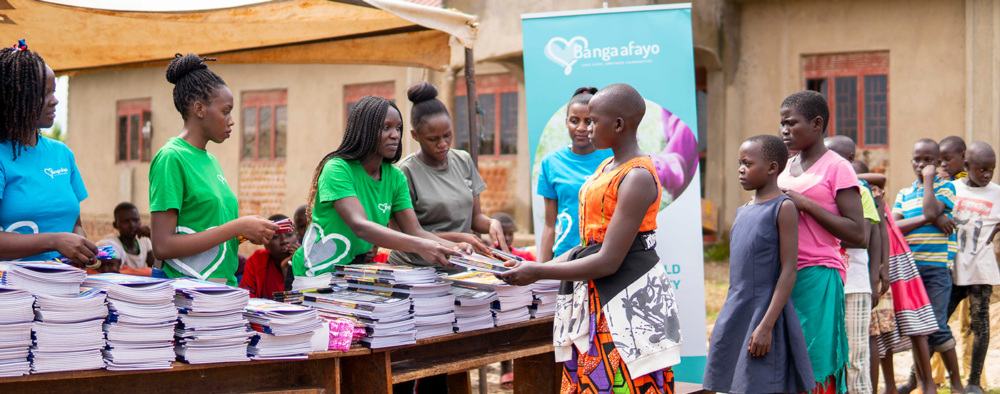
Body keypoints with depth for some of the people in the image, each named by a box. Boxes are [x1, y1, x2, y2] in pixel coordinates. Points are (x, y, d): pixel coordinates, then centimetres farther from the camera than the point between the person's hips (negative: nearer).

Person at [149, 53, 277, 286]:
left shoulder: (211, 160, 14)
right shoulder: (171, 158, -8)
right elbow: (162, 247, -16)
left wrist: (246, 232, 3)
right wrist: (236, 227, -15)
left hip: (223, 291, 7)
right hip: (188, 293, -7)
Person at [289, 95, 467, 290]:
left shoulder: (395, 177, 6)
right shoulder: (337, 169, -15)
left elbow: (414, 231, 1)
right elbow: (360, 226, -28)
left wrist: (454, 247, -19)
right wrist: (419, 246, -40)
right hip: (318, 276, -6)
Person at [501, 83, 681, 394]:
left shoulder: (637, 177, -16)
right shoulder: (607, 167, 13)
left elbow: (608, 261, -20)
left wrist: (538, 273, -16)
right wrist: (539, 267, 7)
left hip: (627, 297, -9)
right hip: (596, 298, 9)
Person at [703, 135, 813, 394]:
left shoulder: (783, 208, -8)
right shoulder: (743, 212, 14)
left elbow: (789, 270, -13)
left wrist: (766, 325, -19)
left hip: (766, 314, -7)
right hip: (734, 317, 7)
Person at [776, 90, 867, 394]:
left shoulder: (837, 167, -5)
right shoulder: (786, 167, 15)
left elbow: (858, 235, -12)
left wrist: (805, 204, -15)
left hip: (818, 277, -6)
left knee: (817, 368, -5)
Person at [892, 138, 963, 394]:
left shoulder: (945, 187, 3)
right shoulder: (904, 194, 16)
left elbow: (931, 211, -17)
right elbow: (894, 226, 0)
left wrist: (928, 179, -7)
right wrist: (929, 219, -12)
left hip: (936, 266, -5)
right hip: (908, 265, 5)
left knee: (936, 326, -8)